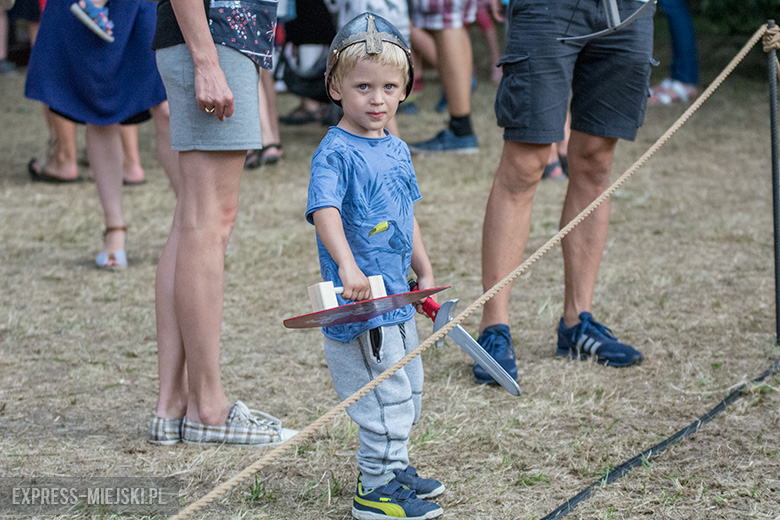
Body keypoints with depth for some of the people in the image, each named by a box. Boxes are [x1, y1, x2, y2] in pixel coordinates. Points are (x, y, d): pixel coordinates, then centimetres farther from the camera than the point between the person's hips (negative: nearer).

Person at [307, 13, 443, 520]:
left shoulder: (397, 149, 11)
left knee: (408, 389, 20)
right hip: (359, 302, -9)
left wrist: (425, 272, 22)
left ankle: (392, 467, 36)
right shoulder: (335, 152, -16)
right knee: (387, 395, -5)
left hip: (396, 297, 9)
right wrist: (347, 266, -44)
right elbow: (324, 210, -30)